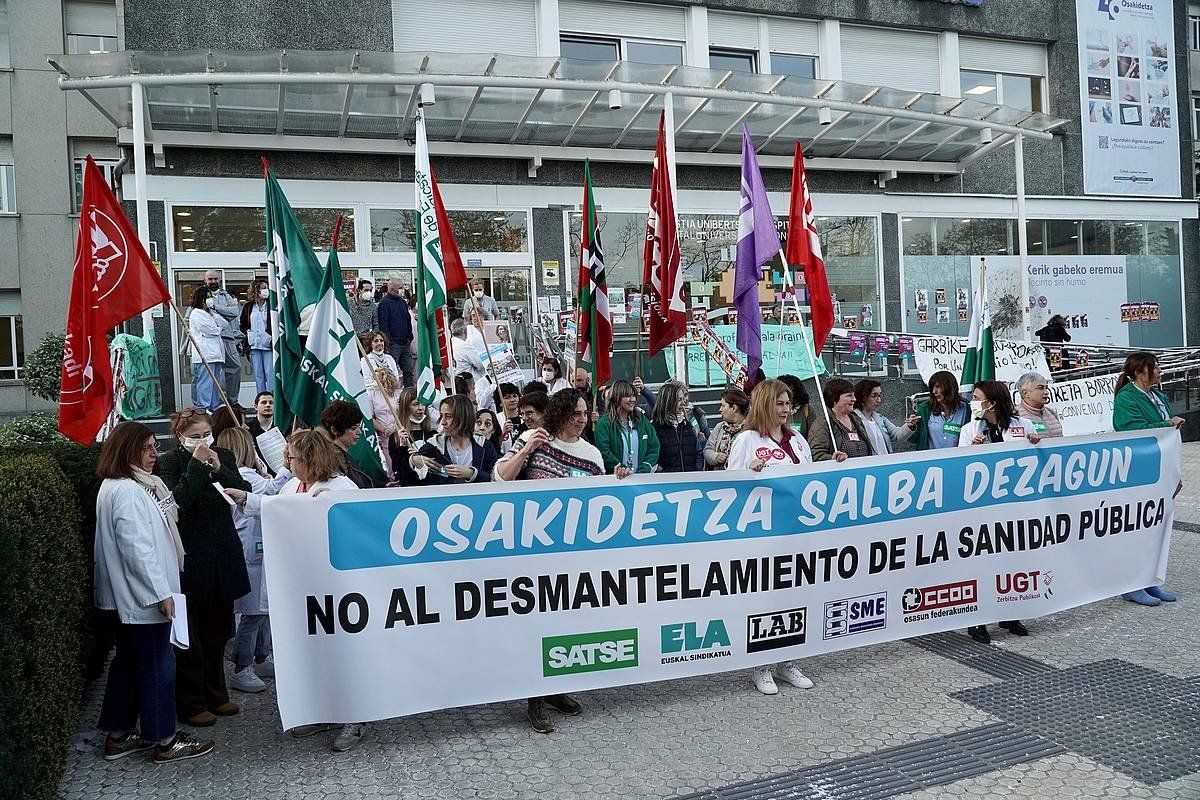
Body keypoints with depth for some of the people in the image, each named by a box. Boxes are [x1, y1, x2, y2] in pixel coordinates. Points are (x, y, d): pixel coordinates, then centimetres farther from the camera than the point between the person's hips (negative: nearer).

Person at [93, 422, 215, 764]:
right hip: (144, 595, -11)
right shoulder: (126, 491, -19)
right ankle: (164, 740, 9)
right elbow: (136, 547, -23)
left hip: (130, 595, 11)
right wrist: (161, 592, -22)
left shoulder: (138, 485, 13)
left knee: (128, 662, 17)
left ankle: (118, 735, 27)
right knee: (158, 665, -1)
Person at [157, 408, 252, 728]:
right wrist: (196, 464, -20)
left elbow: (245, 493, 0)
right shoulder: (169, 462, -7)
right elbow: (176, 501, -20)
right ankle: (190, 704, 16)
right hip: (190, 558, -5)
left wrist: (220, 469, -13)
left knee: (217, 631, 15)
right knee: (190, 635, 3)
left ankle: (215, 694, 29)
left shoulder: (223, 456, 6)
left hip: (223, 556, 5)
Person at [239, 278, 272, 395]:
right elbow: (242, 325, 20)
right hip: (254, 346, 3)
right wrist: (247, 332, 4)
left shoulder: (271, 305, -1)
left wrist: (272, 335, -8)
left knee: (270, 373, -6)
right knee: (258, 375, 6)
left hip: (268, 345, -3)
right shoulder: (248, 306, 8)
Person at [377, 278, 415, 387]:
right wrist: (388, 341, -17)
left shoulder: (402, 302, 15)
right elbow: (383, 324, -13)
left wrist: (409, 337, 14)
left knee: (408, 370, 10)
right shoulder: (384, 303, -8)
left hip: (405, 343, 7)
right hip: (393, 343, -7)